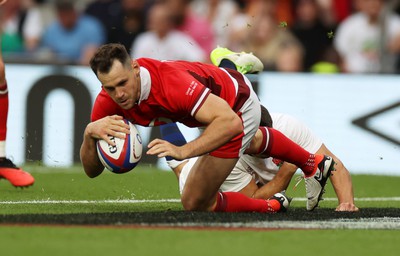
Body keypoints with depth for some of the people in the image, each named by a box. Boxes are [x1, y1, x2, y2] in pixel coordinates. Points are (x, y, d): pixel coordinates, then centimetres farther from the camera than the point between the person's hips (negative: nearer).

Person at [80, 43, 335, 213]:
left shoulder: (170, 83, -45)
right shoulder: (108, 100, -26)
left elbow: (230, 122, -50)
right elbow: (92, 169, -25)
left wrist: (183, 151, -59)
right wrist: (90, 132, -46)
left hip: (238, 105, -7)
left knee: (195, 203, -4)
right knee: (250, 141, 39)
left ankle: (271, 207, 20)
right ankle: (315, 164, 68)